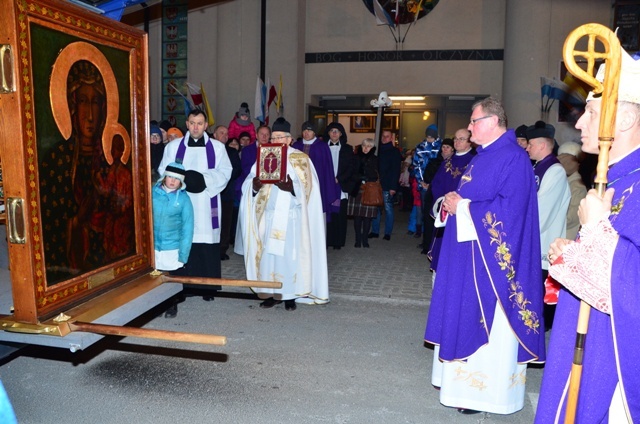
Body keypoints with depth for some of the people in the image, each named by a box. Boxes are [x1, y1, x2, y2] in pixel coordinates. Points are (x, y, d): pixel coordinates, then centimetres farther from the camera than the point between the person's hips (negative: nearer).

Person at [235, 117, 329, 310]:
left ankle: (289, 295, 9)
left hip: (290, 216, -3)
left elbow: (306, 187, -8)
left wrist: (291, 187, -27)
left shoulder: (300, 159, 3)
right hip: (267, 215, 3)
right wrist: (254, 185, -19)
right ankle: (272, 294, 12)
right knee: (267, 253, 2)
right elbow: (249, 182, 5)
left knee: (289, 254, -1)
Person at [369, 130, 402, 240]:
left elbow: (396, 170, -7)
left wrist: (393, 187, -14)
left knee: (388, 208, -1)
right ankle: (375, 231, 14)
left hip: (387, 186, -5)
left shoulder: (395, 152, 0)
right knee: (375, 208, 6)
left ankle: (388, 232, 5)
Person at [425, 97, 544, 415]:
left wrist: (464, 205, -16)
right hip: (469, 251, 10)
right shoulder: (482, 156, 15)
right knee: (467, 316, 15)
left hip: (492, 256, -9)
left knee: (489, 323, 0)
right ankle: (469, 376, 29)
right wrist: (453, 201, 0)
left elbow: (509, 209, -22)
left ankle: (487, 391, 13)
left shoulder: (513, 158, -15)